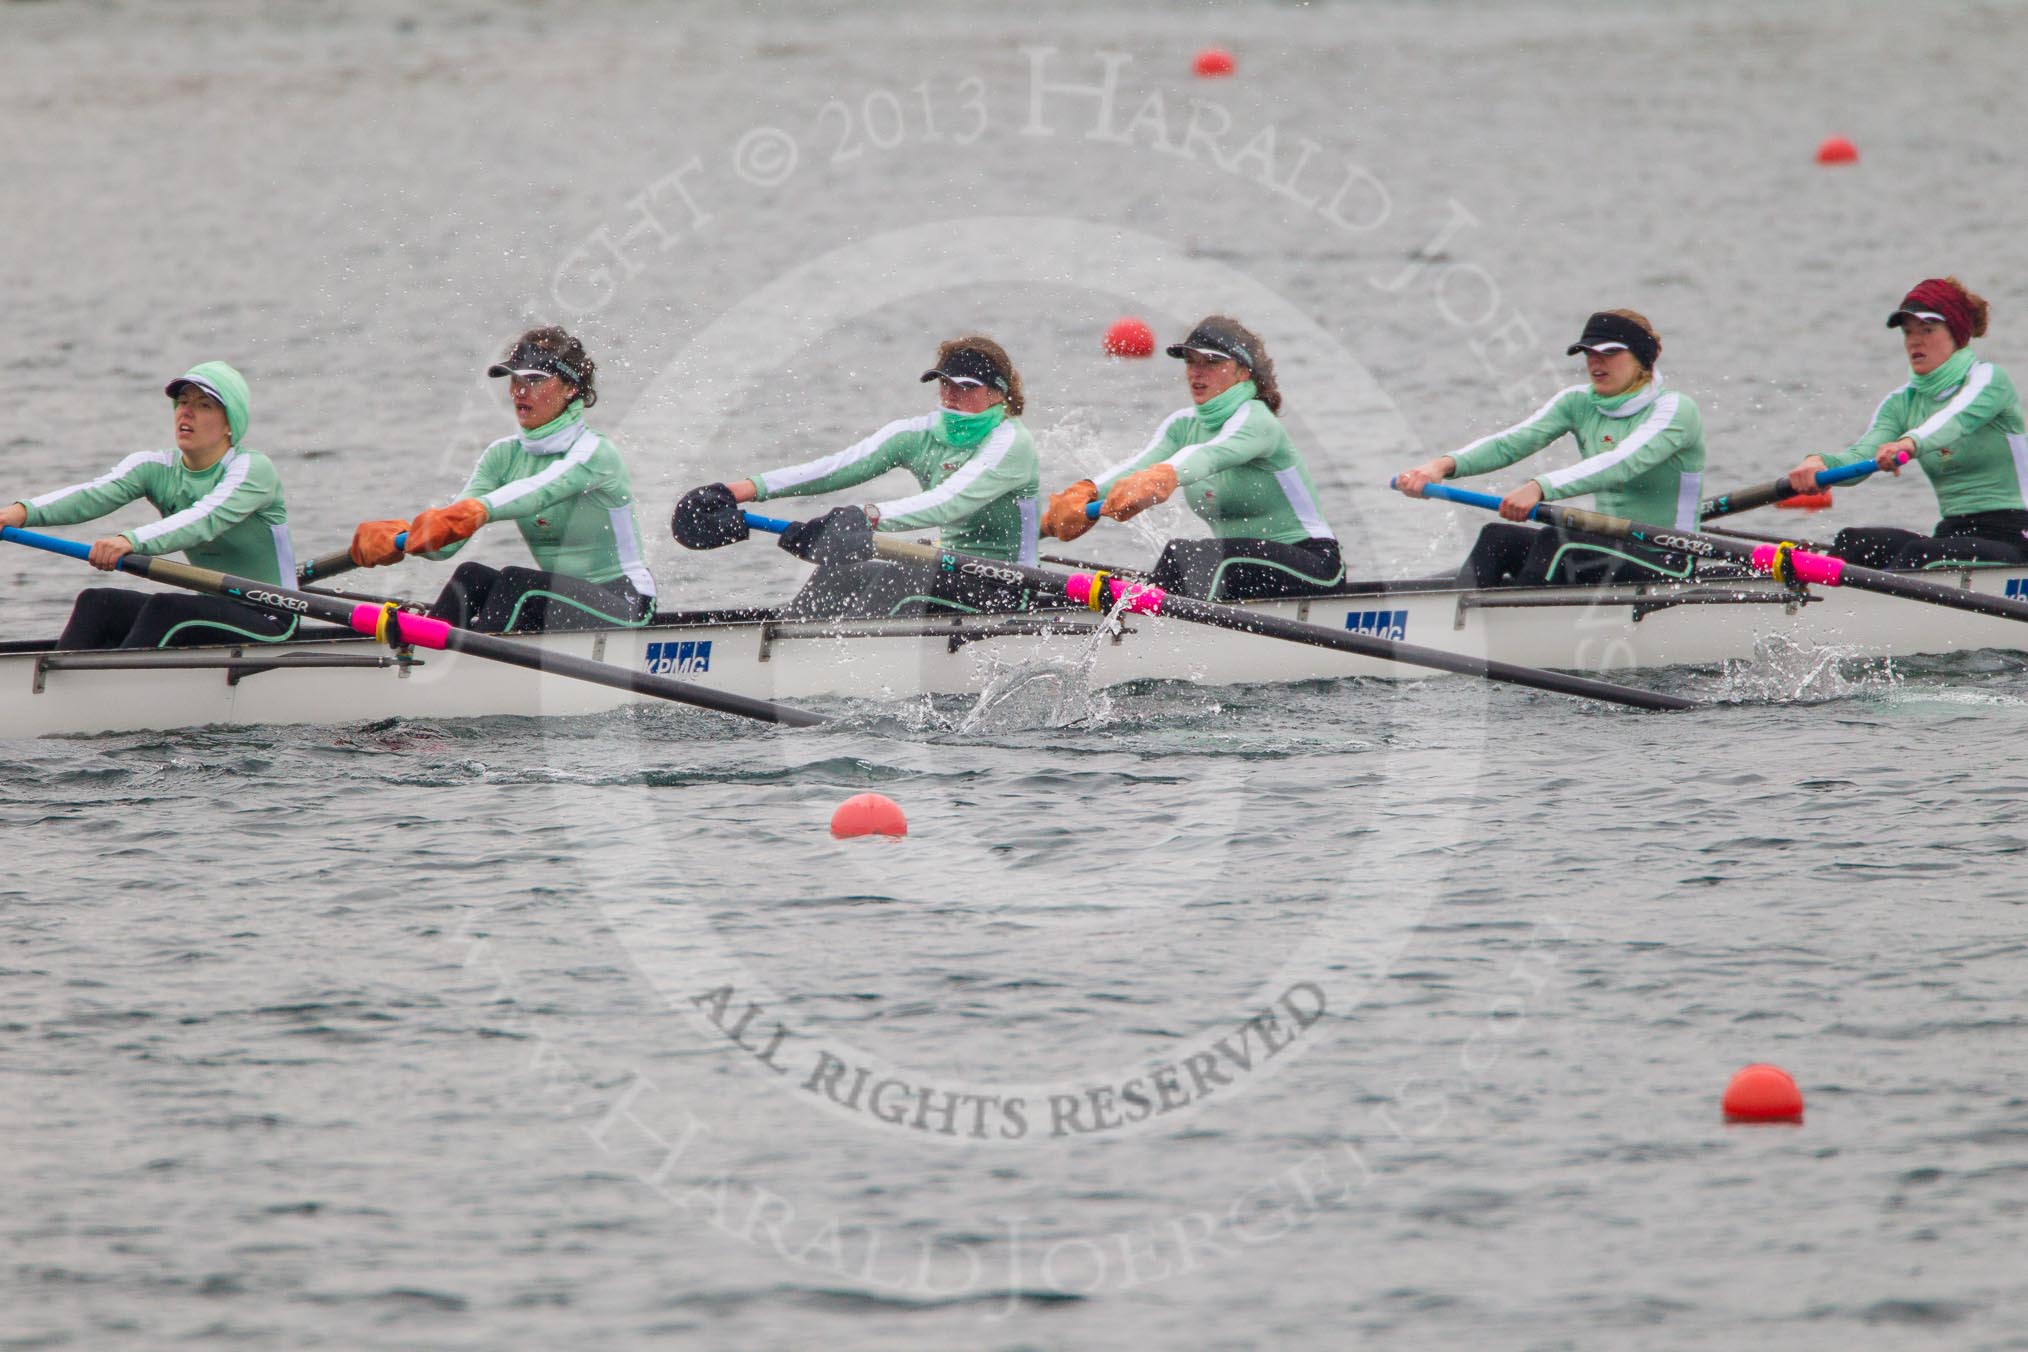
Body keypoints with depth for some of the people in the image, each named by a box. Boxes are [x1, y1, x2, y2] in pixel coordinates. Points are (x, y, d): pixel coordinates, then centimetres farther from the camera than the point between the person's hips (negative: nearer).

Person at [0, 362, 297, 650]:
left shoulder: (253, 469, -13)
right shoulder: (157, 468, 3)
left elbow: (205, 521, -32)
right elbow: (96, 494, -16)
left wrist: (132, 541, -50)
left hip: (268, 621, -6)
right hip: (209, 609, 6)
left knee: (163, 607, -31)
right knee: (95, 603, -15)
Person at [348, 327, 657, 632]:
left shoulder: (596, 453, -14)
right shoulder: (504, 455, 4)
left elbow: (540, 491, -38)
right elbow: (446, 544, -10)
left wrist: (477, 511, -58)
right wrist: (398, 536, -33)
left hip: (625, 608, -6)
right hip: (561, 601, 6)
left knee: (516, 582, -30)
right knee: (472, 576, -20)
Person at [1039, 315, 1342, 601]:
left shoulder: (1255, 420, -14)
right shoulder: (1183, 425, 7)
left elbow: (1212, 454, -38)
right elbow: (1140, 463, -14)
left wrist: (1162, 477, -61)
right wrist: (1085, 492, -37)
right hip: (1240, 568, 8)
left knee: (1181, 553, -31)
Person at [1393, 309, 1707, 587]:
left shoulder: (1677, 409, -12)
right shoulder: (1579, 403, 8)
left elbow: (1623, 463, -30)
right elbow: (1512, 442, -6)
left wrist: (1540, 488, -43)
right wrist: (1446, 464, -25)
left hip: (1665, 563, -7)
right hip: (1607, 549, 7)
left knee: (1554, 541, -30)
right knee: (1496, 538, -13)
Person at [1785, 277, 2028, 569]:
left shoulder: (1988, 379, -6)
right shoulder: (1901, 404, 11)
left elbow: (1956, 419, -29)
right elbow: (1863, 454, -7)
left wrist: (1912, 442, -52)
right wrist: (1820, 462, -32)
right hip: (1952, 532, 6)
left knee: (1918, 553, -33)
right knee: (1852, 541, -18)